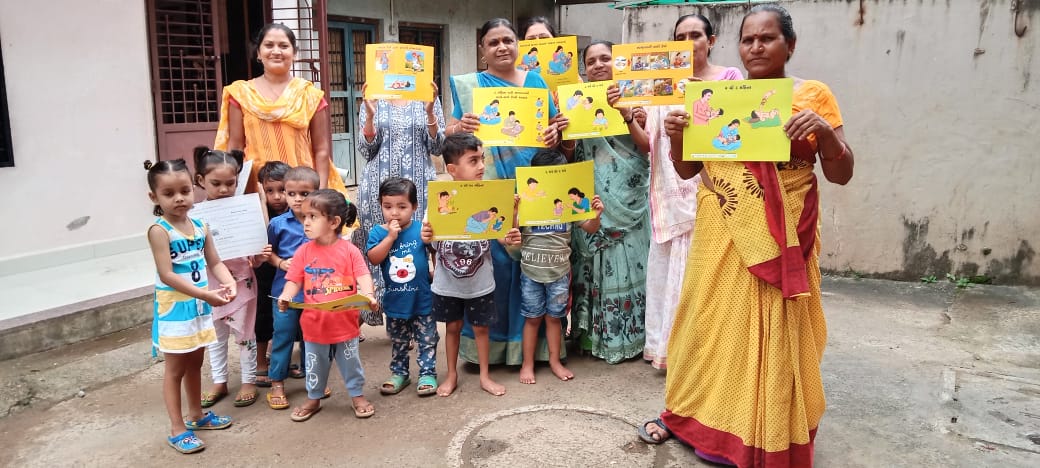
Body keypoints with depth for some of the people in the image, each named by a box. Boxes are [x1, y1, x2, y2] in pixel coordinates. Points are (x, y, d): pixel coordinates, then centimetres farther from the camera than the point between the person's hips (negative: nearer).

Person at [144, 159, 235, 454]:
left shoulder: (200, 227, 3)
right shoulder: (159, 230, -16)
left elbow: (215, 263, 6)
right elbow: (167, 275, -23)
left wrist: (228, 284, -15)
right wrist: (206, 294, -26)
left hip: (200, 305, 6)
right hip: (174, 308, -6)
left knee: (195, 363, 19)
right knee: (175, 368, 4)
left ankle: (196, 415, 34)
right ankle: (177, 429, 13)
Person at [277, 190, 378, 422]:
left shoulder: (349, 250, -10)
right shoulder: (303, 251, -4)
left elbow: (363, 276, -14)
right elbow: (294, 280, -4)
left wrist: (368, 294, -33)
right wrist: (285, 297, -23)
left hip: (345, 322, -2)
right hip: (314, 323, 2)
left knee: (351, 362, 15)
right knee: (315, 365, 19)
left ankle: (358, 396, 33)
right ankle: (313, 399, 38)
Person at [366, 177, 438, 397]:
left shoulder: (421, 229, -8)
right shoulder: (378, 232, -5)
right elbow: (373, 259, -18)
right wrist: (390, 236, -22)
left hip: (422, 298, -1)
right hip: (394, 300, 2)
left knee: (427, 340, 8)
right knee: (397, 341, 17)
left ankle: (427, 373, 21)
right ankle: (399, 373, 32)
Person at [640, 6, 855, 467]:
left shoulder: (814, 95, 1)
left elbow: (841, 174, -1)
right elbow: (687, 169, 9)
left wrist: (825, 131, -19)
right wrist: (677, 135, -11)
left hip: (780, 237, -2)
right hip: (722, 234, 3)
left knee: (773, 331, 4)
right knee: (711, 322, 11)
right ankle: (691, 412, 27)